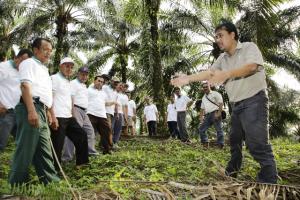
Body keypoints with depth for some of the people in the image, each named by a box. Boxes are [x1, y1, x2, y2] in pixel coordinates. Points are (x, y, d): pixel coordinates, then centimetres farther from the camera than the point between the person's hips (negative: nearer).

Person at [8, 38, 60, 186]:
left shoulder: (44, 68, 27)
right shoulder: (29, 63, -1)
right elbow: (25, 86, -15)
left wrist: (47, 112, 23)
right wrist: (31, 111, -25)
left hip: (41, 111, 9)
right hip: (31, 109, -9)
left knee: (44, 150, 11)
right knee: (25, 149, -6)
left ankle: (50, 181, 18)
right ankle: (17, 185, 4)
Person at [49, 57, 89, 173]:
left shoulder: (67, 82, 22)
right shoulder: (55, 78, -4)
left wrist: (73, 115, 21)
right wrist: (52, 116, -23)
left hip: (68, 117, 9)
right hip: (58, 118, -9)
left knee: (81, 135, 12)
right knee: (57, 146, -4)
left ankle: (80, 162, 22)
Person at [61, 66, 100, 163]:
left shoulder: (84, 86, 24)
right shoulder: (73, 83, -5)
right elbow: (70, 98, -15)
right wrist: (73, 113, -22)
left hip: (84, 111, 10)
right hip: (76, 109, -10)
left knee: (89, 130, 15)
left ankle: (90, 151, 28)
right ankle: (67, 157, -7)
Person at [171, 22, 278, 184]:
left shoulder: (249, 47, -4)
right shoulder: (223, 58, 15)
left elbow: (251, 66, -23)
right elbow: (209, 73, 7)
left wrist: (226, 73, -37)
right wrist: (188, 78, -6)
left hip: (254, 101, -8)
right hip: (237, 105, 8)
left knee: (258, 144, -12)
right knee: (235, 141, 19)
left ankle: (269, 184, -4)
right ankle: (231, 172, 37)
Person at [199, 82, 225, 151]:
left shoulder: (215, 94, 3)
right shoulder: (204, 98, 24)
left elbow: (221, 104, -7)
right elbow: (202, 108, 24)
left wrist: (218, 114, -17)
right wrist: (201, 116, 11)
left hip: (215, 114, -7)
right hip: (207, 115, 7)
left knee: (219, 130, -6)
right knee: (201, 129, 1)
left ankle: (220, 147, -3)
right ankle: (206, 144, 4)